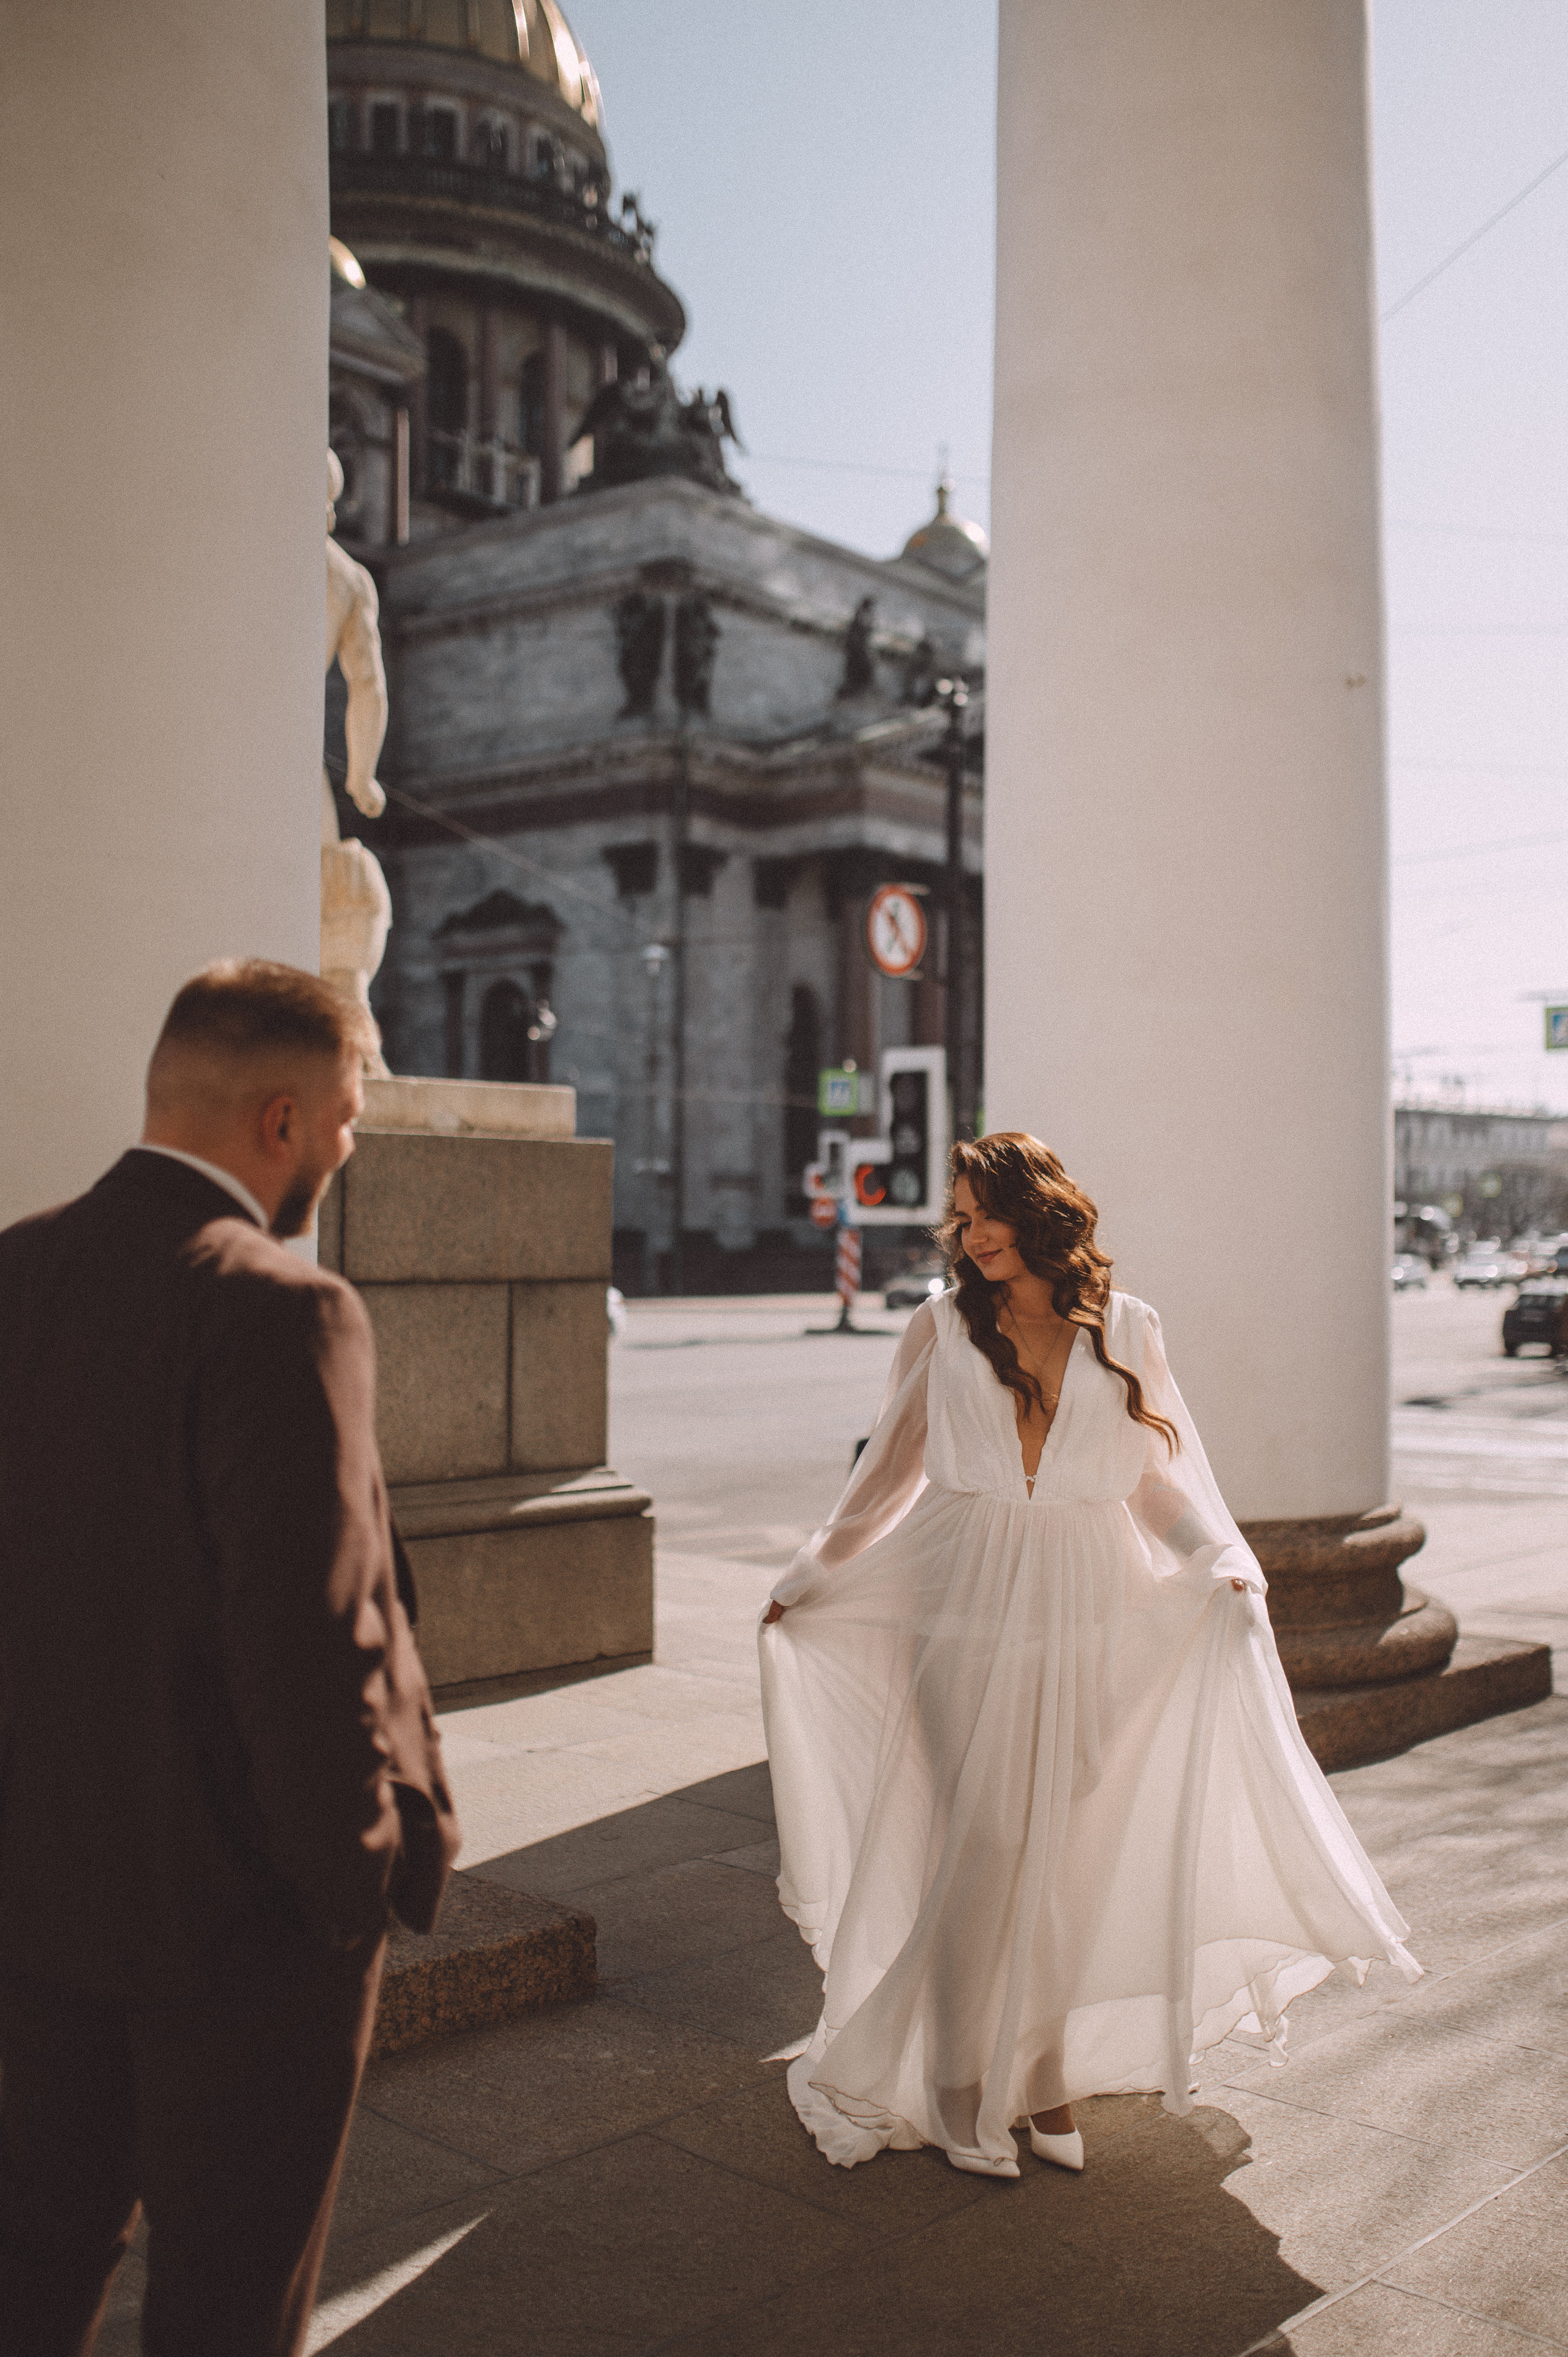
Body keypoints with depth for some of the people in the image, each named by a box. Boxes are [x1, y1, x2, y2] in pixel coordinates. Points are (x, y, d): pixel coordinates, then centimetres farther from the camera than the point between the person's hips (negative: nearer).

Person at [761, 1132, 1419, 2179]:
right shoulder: (943, 1328, 4)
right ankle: (961, 2088, 11)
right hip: (968, 1618, -1)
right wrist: (807, 1581, 13)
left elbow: (1162, 1476, 10)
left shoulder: (1125, 1330, 6)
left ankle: (1045, 2074, 21)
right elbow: (889, 1472, 12)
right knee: (977, 1846, -3)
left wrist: (1225, 1565, -5)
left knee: (1064, 1849, 5)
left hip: (1089, 1620, 1)